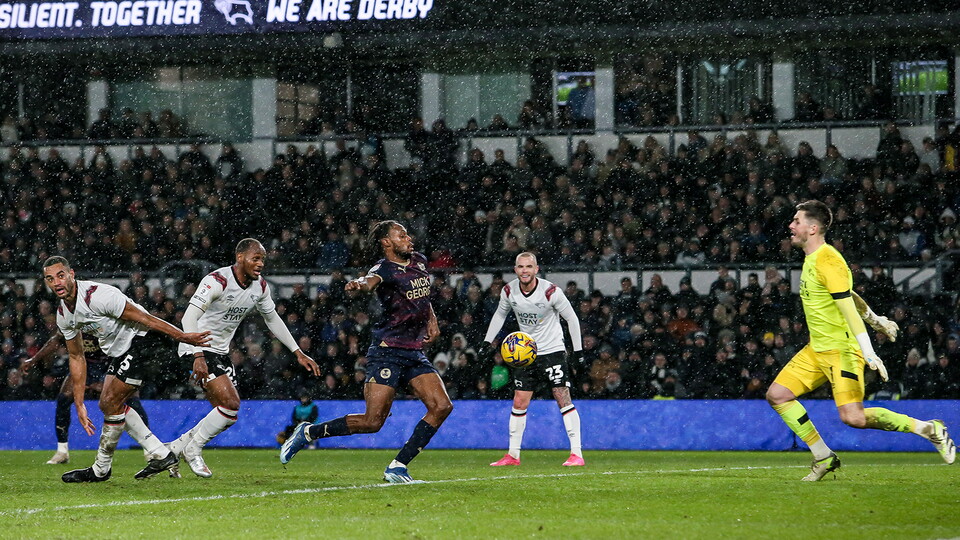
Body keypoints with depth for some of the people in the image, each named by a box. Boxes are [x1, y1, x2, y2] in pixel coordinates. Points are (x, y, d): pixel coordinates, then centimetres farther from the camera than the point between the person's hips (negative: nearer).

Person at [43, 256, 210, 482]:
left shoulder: (97, 296, -27)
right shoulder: (63, 315, 0)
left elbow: (144, 318, -24)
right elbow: (76, 358, 10)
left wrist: (182, 336, -21)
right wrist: (79, 404, 9)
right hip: (117, 352, 9)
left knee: (111, 402, -11)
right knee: (107, 404, 9)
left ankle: (101, 470, 5)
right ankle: (161, 456, 15)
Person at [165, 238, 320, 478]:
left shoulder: (260, 286, 1)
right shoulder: (217, 281, -23)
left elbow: (273, 319, 16)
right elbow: (189, 318, -30)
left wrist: (298, 353, 13)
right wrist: (199, 357, -40)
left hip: (221, 351, 8)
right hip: (198, 349, -8)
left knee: (227, 415, 5)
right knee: (231, 404, -19)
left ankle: (174, 448, 18)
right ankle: (193, 449, -1)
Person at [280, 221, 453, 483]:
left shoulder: (419, 261, 11)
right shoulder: (385, 269, -12)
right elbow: (371, 280, -38)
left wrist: (432, 320, 19)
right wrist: (360, 284, -61)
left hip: (415, 352, 8)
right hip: (387, 351, -8)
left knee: (441, 407, -7)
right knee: (372, 421, -12)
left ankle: (398, 467, -2)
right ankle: (308, 433, 9)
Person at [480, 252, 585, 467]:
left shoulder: (550, 292, -17)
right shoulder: (509, 291, -4)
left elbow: (571, 318, -6)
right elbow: (500, 314, 16)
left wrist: (578, 350, -7)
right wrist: (487, 341, 8)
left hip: (552, 350, -4)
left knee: (563, 399, -12)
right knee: (519, 403, 4)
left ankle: (576, 453, -12)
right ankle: (513, 455, 13)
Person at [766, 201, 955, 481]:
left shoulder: (828, 261, -18)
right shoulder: (812, 258, 12)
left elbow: (849, 309, -24)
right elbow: (851, 296, 24)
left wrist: (869, 354, -28)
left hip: (842, 350, -10)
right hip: (817, 350, 10)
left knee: (853, 417, -19)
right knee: (777, 395, -1)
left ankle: (928, 429, -4)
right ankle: (823, 458, 5)